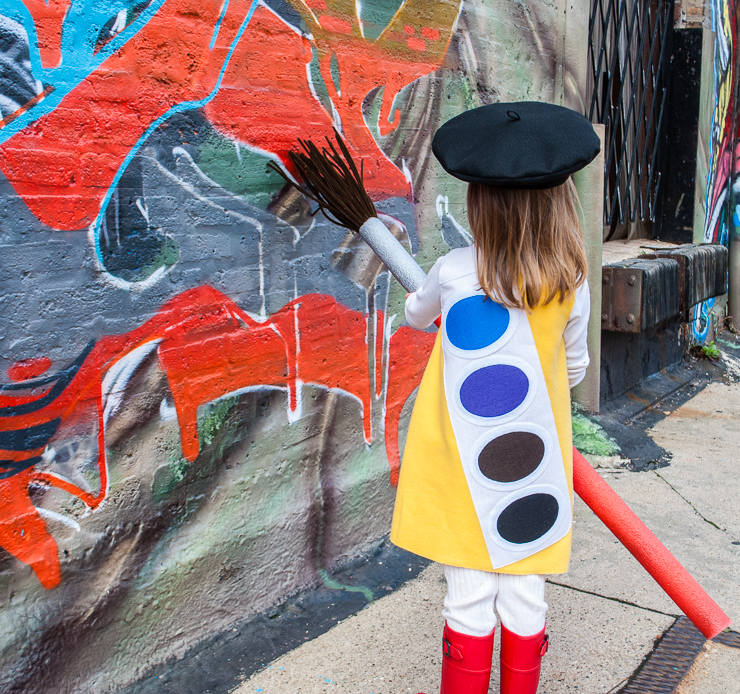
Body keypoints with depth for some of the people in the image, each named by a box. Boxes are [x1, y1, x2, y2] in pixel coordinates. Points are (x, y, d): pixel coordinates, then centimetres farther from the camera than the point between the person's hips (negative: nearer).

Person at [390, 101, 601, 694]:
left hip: (463, 465, -2)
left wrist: (418, 302, 34)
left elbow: (416, 316, 11)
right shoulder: (572, 284, -5)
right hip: (535, 462, 2)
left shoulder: (454, 272, -11)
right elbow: (574, 367, 8)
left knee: (469, 600, 9)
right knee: (525, 598, 15)